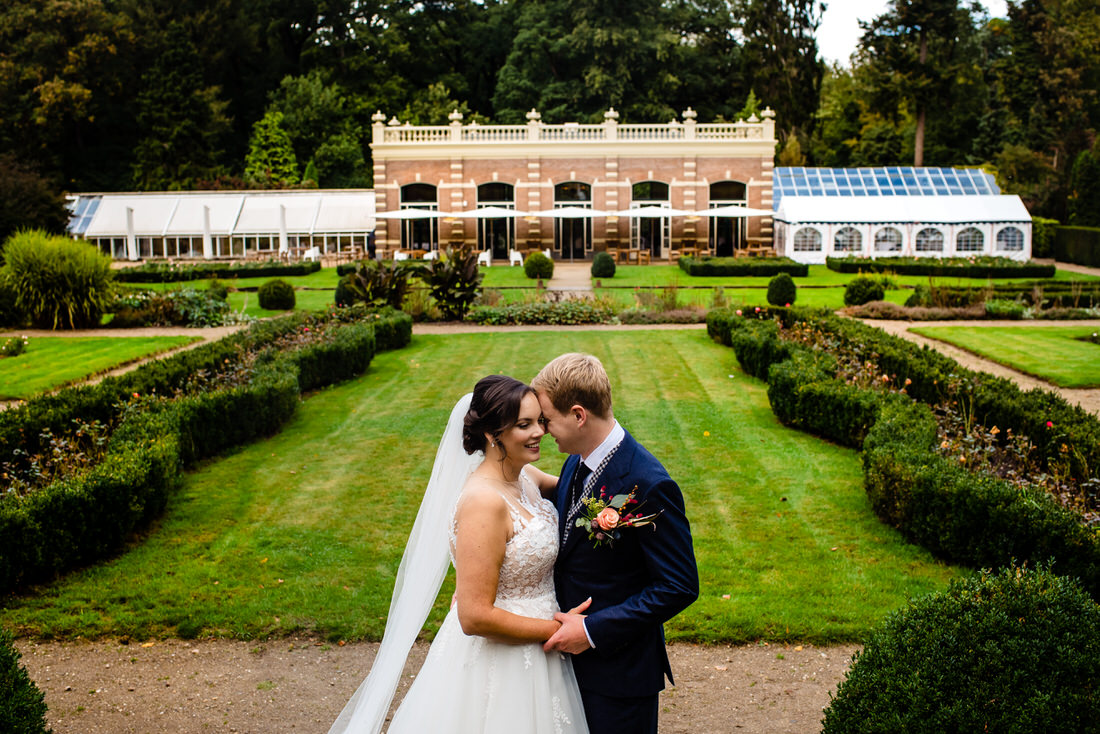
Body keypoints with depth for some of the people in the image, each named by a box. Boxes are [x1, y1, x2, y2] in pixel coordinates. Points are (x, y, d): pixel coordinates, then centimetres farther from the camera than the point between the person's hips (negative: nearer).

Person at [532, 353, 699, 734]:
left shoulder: (648, 485, -25)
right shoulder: (576, 462, 0)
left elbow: (679, 587, -23)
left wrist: (592, 630, -22)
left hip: (619, 670, -8)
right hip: (572, 654, 8)